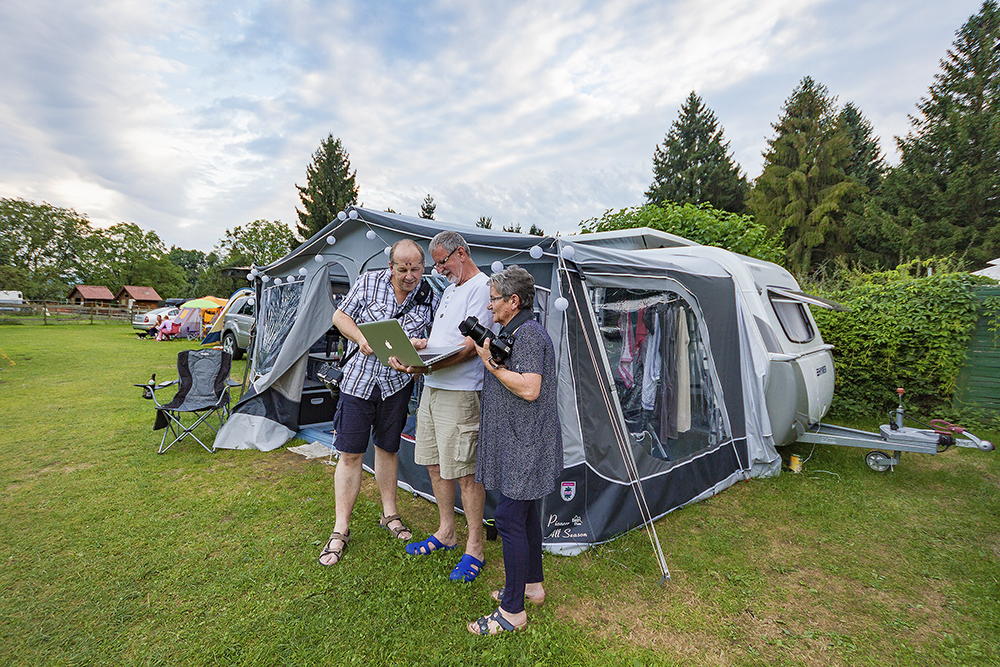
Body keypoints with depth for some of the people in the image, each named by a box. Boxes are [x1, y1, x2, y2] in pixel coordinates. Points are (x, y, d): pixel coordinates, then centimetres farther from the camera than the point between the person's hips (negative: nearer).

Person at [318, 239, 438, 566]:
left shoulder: (429, 298, -4)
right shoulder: (369, 283, -6)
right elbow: (340, 317, 1)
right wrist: (361, 338, -16)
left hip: (398, 384, 1)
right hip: (359, 380, -1)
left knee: (387, 449, 15)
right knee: (350, 454, 2)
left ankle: (390, 515, 33)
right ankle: (341, 529, 16)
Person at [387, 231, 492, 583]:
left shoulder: (481, 286, -10)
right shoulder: (450, 289, 19)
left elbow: (472, 345, -19)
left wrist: (428, 366, -27)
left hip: (461, 392, -9)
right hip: (432, 388, 10)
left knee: (465, 472, -2)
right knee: (435, 464, 16)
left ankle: (475, 549, 14)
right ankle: (446, 533, 33)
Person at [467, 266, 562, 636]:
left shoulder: (529, 334, -18)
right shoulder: (513, 332, 15)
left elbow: (529, 389, -27)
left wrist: (492, 364, -20)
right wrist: (490, 357, 11)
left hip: (525, 445, -11)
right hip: (518, 443, 11)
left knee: (509, 518, -4)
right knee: (526, 515, 19)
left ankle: (512, 611, 11)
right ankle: (532, 585, 36)